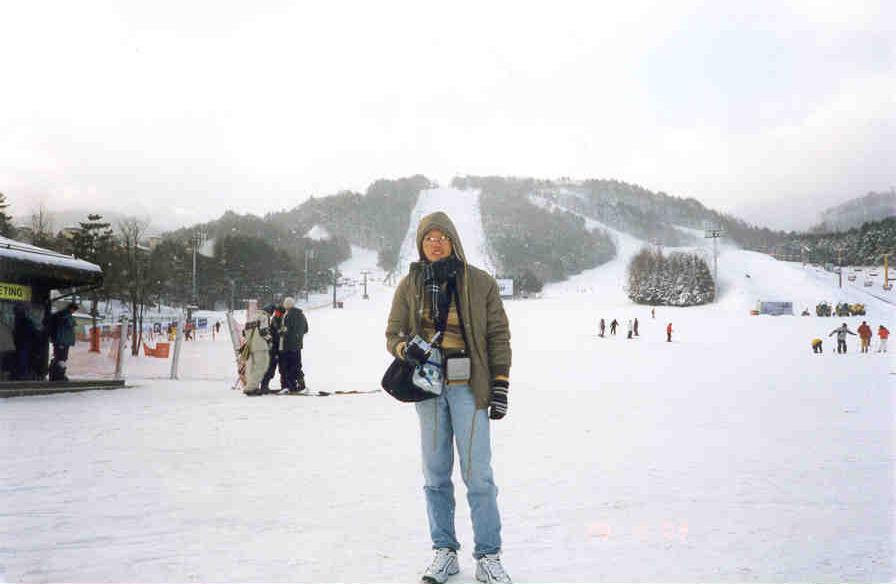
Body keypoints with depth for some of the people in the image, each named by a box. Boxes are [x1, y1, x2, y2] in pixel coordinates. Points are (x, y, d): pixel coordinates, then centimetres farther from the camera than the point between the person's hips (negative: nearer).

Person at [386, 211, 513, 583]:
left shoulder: (480, 283, 1)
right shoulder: (410, 285, 7)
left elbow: (498, 335, 2)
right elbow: (393, 333, 10)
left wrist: (500, 385, -4)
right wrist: (406, 348, -14)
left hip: (469, 386, -2)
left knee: (478, 475, -3)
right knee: (435, 475, 9)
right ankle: (444, 552, 22)